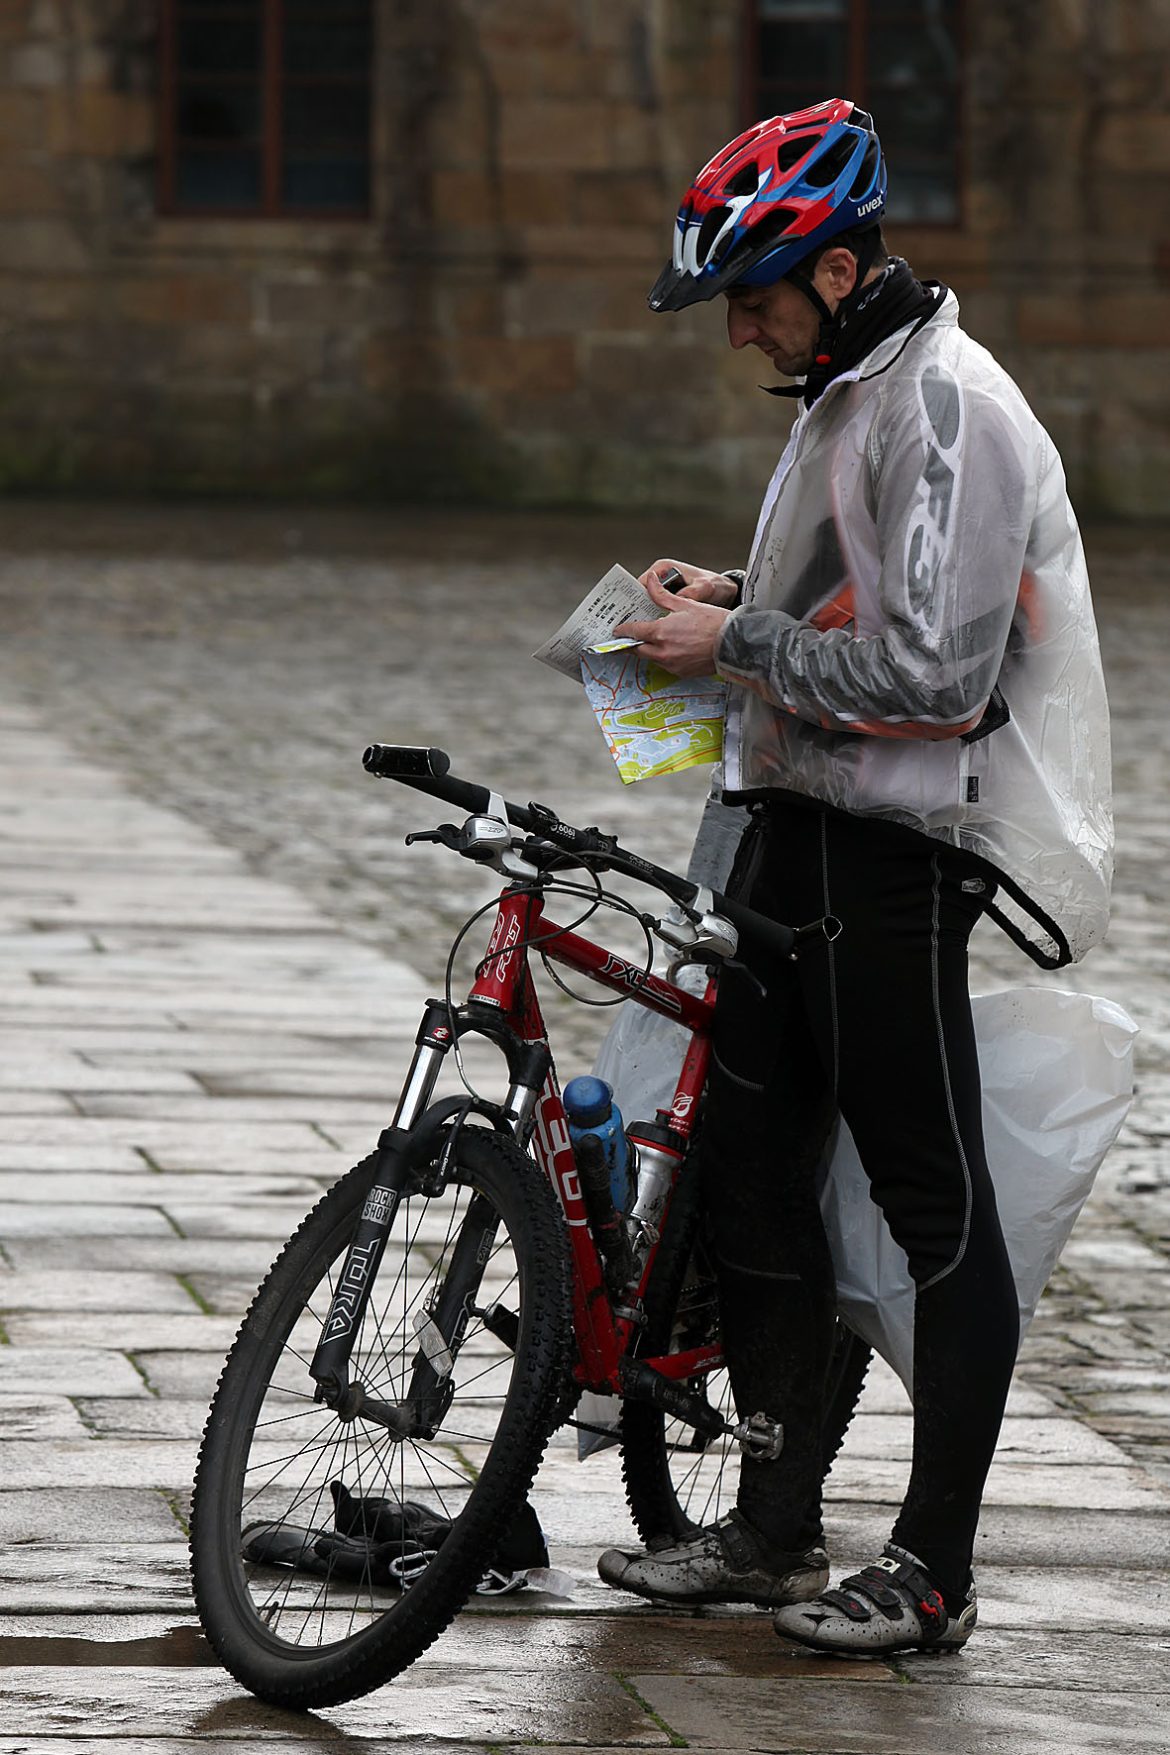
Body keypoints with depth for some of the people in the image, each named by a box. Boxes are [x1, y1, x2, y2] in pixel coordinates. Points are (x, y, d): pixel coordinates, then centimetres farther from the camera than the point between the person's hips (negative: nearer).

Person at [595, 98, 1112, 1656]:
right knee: (748, 1167, 11)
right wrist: (739, 599, 10)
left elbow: (930, 668, -24)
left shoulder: (947, 408, -17)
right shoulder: (845, 391, 15)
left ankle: (933, 1573, 3)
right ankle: (774, 1530, 20)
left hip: (897, 853, -10)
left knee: (935, 1205, -3)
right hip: (798, 826, 10)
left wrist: (739, 642, -15)